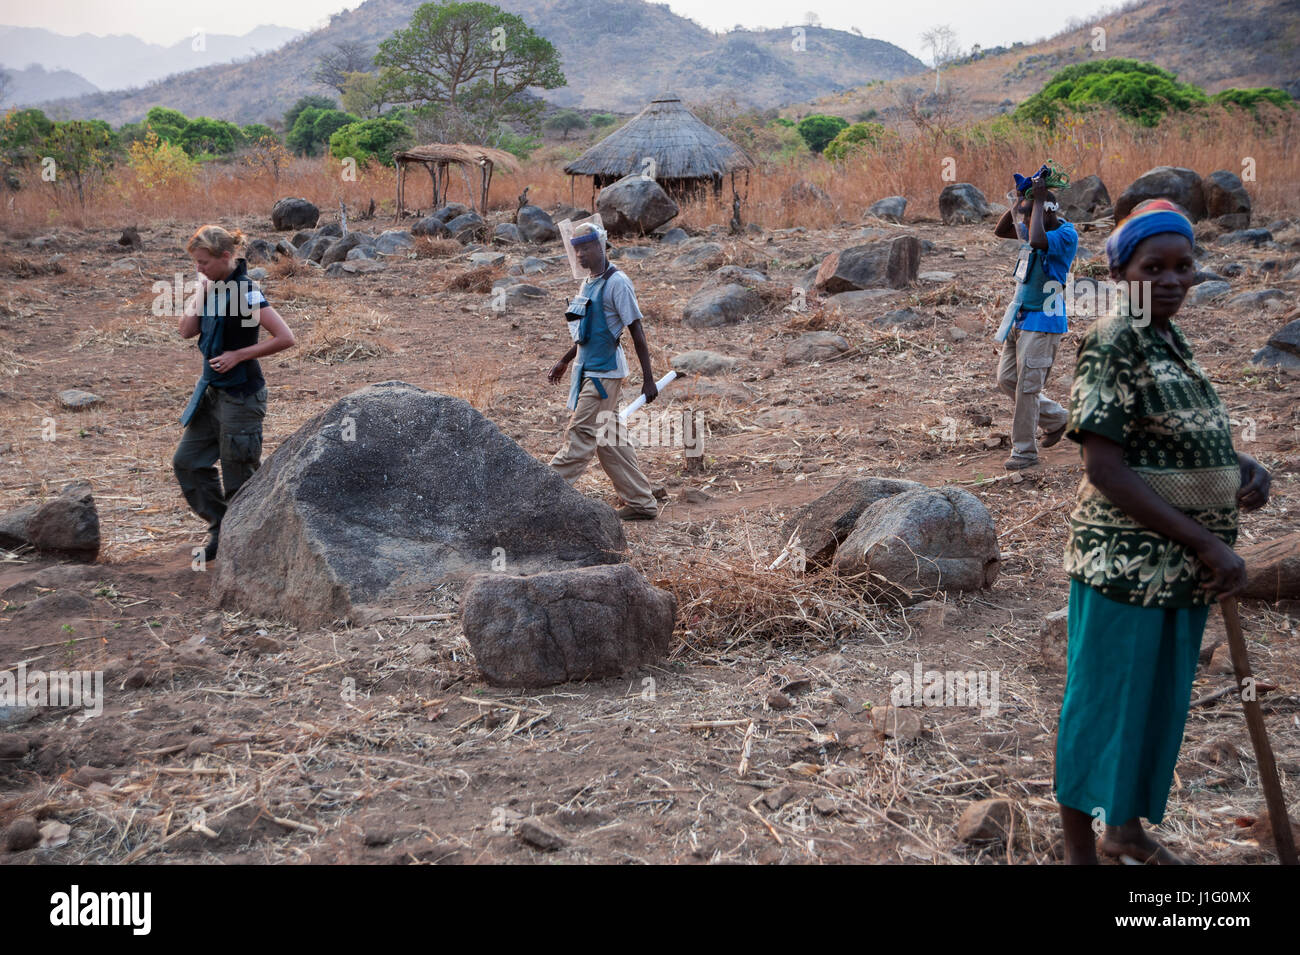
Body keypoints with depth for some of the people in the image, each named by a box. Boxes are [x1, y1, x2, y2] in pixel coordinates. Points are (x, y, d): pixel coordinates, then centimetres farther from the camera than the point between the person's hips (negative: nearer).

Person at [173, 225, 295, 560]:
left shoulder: (245, 292, -20)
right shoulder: (212, 286, 4)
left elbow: (285, 337, -25)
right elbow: (187, 331, 2)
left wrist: (239, 355, -20)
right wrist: (201, 292, -8)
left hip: (240, 395, -9)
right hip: (211, 391, 9)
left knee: (238, 477, 3)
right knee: (187, 462, 14)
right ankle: (220, 529, 27)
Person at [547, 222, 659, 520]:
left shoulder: (617, 283, -13)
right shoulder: (588, 283, 14)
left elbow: (636, 331, -14)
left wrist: (648, 379, -16)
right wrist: (565, 361, 30)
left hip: (604, 372, -10)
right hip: (588, 370, 10)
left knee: (581, 435, -6)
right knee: (610, 440, 11)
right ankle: (642, 504, 17)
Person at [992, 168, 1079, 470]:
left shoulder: (1066, 235, -16)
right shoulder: (1041, 230, 11)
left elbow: (1037, 241, -36)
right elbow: (1000, 230, 19)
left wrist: (1038, 199, -25)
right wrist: (1020, 197, 6)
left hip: (1043, 321, -9)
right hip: (1020, 317, 9)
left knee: (1027, 387, -7)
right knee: (1006, 381, 12)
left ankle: (1024, 451, 3)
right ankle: (1055, 418, 29)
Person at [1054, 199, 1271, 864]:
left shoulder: (1172, 342, 9)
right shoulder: (1111, 344, -15)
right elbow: (1105, 469, -21)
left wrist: (1246, 467, 0)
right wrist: (1206, 542, -19)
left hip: (1181, 568, 8)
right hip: (1125, 562, -8)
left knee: (1159, 703, 19)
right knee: (1102, 704, 5)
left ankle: (1125, 829, 38)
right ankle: (1080, 850, 20)